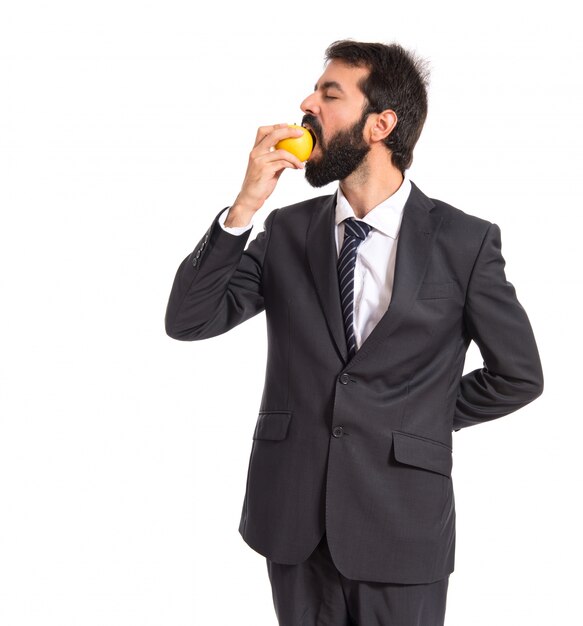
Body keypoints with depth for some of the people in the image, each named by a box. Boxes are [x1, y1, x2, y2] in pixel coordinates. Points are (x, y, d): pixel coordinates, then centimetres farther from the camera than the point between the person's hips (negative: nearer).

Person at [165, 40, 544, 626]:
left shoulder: (466, 242, -6)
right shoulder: (287, 230, 3)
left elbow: (518, 375, 3)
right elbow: (186, 321, -6)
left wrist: (425, 421, 5)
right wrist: (244, 205, -14)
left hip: (401, 524, -2)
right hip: (293, 518, 3)